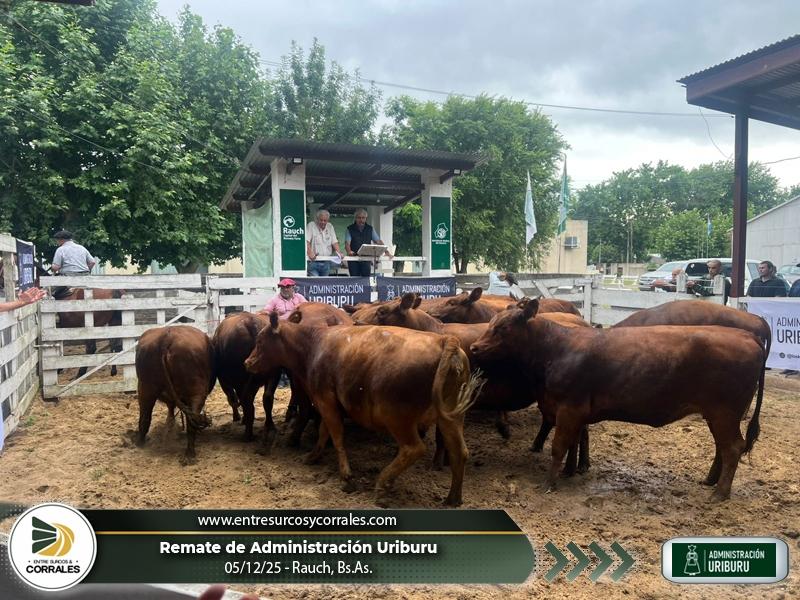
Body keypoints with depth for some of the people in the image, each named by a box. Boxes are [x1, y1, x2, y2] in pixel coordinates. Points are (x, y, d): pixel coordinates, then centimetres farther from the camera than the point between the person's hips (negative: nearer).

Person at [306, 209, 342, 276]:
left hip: (326, 263, 5)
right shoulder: (311, 226, -3)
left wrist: (338, 252, -7)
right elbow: (306, 241, -14)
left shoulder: (330, 227, 12)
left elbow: (334, 242, 10)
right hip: (314, 261, -5)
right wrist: (310, 253, -29)